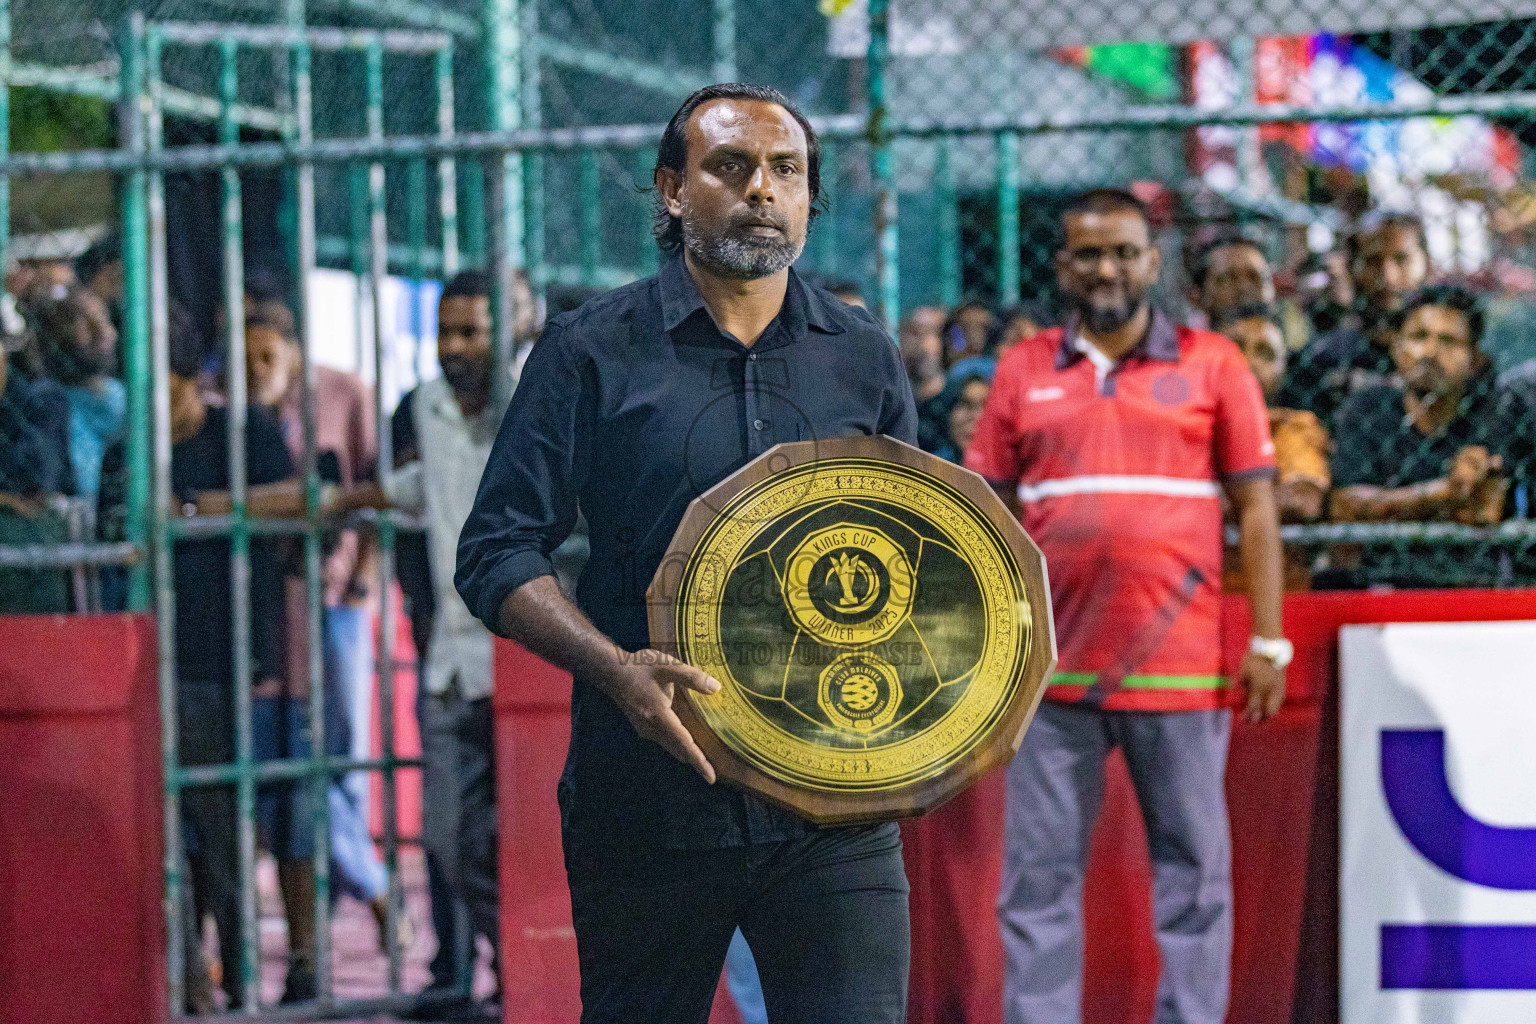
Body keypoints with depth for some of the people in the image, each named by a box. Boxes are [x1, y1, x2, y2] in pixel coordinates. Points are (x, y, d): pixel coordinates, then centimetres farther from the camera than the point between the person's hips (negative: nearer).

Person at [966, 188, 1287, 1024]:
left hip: (1179, 665, -2)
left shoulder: (1212, 365, 5)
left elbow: (1256, 506, 4)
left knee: (1193, 870, 2)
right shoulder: (1023, 373, 10)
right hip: (1053, 669, 2)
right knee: (1038, 870, 1)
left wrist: (1268, 641, -2)